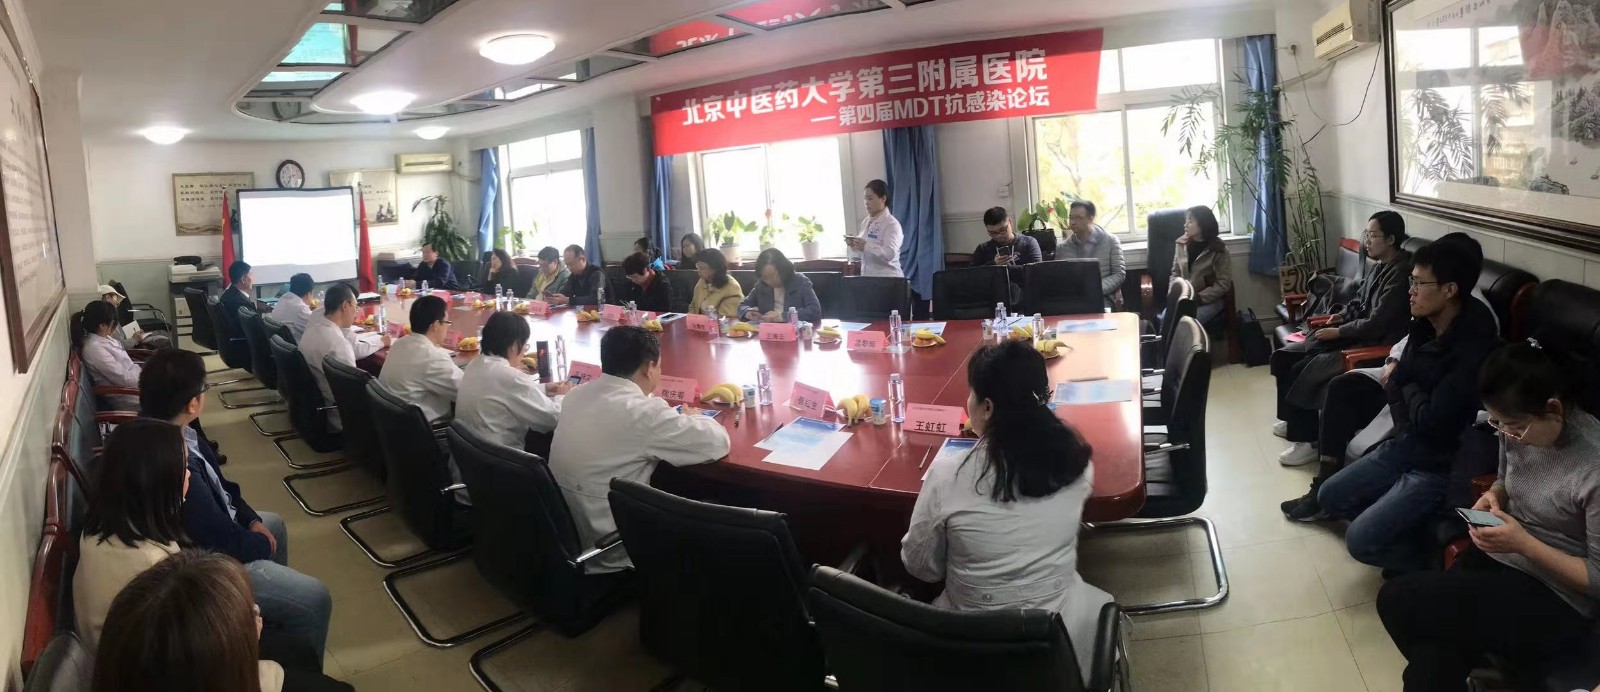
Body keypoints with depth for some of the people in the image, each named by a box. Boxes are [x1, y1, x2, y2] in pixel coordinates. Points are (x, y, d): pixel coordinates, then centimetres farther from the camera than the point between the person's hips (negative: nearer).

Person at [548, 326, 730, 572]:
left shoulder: (577, 395, 1)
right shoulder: (644, 412, -23)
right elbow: (718, 443, -16)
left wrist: (676, 419, 14)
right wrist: (691, 419, 5)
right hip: (610, 551, -8)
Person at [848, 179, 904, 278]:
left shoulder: (892, 224, -11)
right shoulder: (866, 222, 12)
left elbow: (890, 253, -23)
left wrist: (866, 246, -33)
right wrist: (854, 244, -1)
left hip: (887, 278, -6)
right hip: (867, 277, 6)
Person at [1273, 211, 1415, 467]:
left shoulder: (1400, 274, -20)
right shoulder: (1378, 266, 10)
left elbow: (1376, 324, -24)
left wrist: (1338, 332, -16)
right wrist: (1342, 315, 5)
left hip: (1375, 344, -10)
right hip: (1354, 333, 10)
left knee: (1306, 370, -25)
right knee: (1285, 356, 1)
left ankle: (1308, 440, -12)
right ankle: (1294, 422, 11)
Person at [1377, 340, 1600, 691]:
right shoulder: (1517, 428, -3)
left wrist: (1523, 543, -25)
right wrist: (1494, 497, -2)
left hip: (1556, 601, -5)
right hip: (1499, 558, 6)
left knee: (1397, 600, -23)